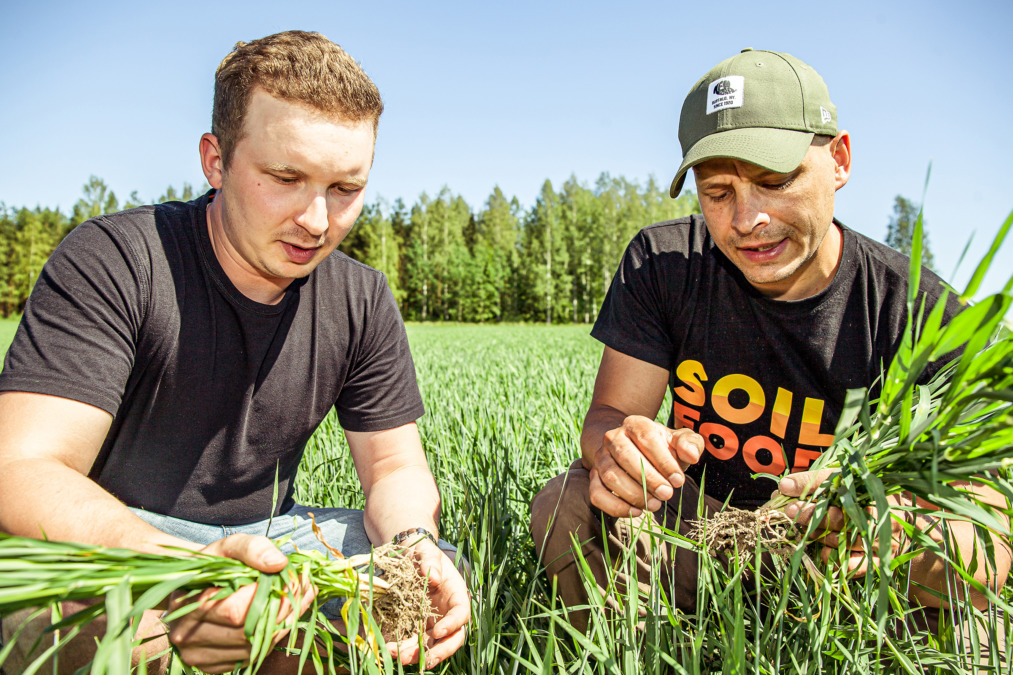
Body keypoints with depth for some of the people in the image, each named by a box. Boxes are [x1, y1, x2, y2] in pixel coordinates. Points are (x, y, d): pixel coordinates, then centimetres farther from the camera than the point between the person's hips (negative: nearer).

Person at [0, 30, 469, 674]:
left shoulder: (364, 301, -4)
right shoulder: (112, 262, -18)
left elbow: (396, 468, -1)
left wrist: (413, 543, -26)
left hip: (269, 535, 5)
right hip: (113, 537, -4)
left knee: (443, 580, -13)